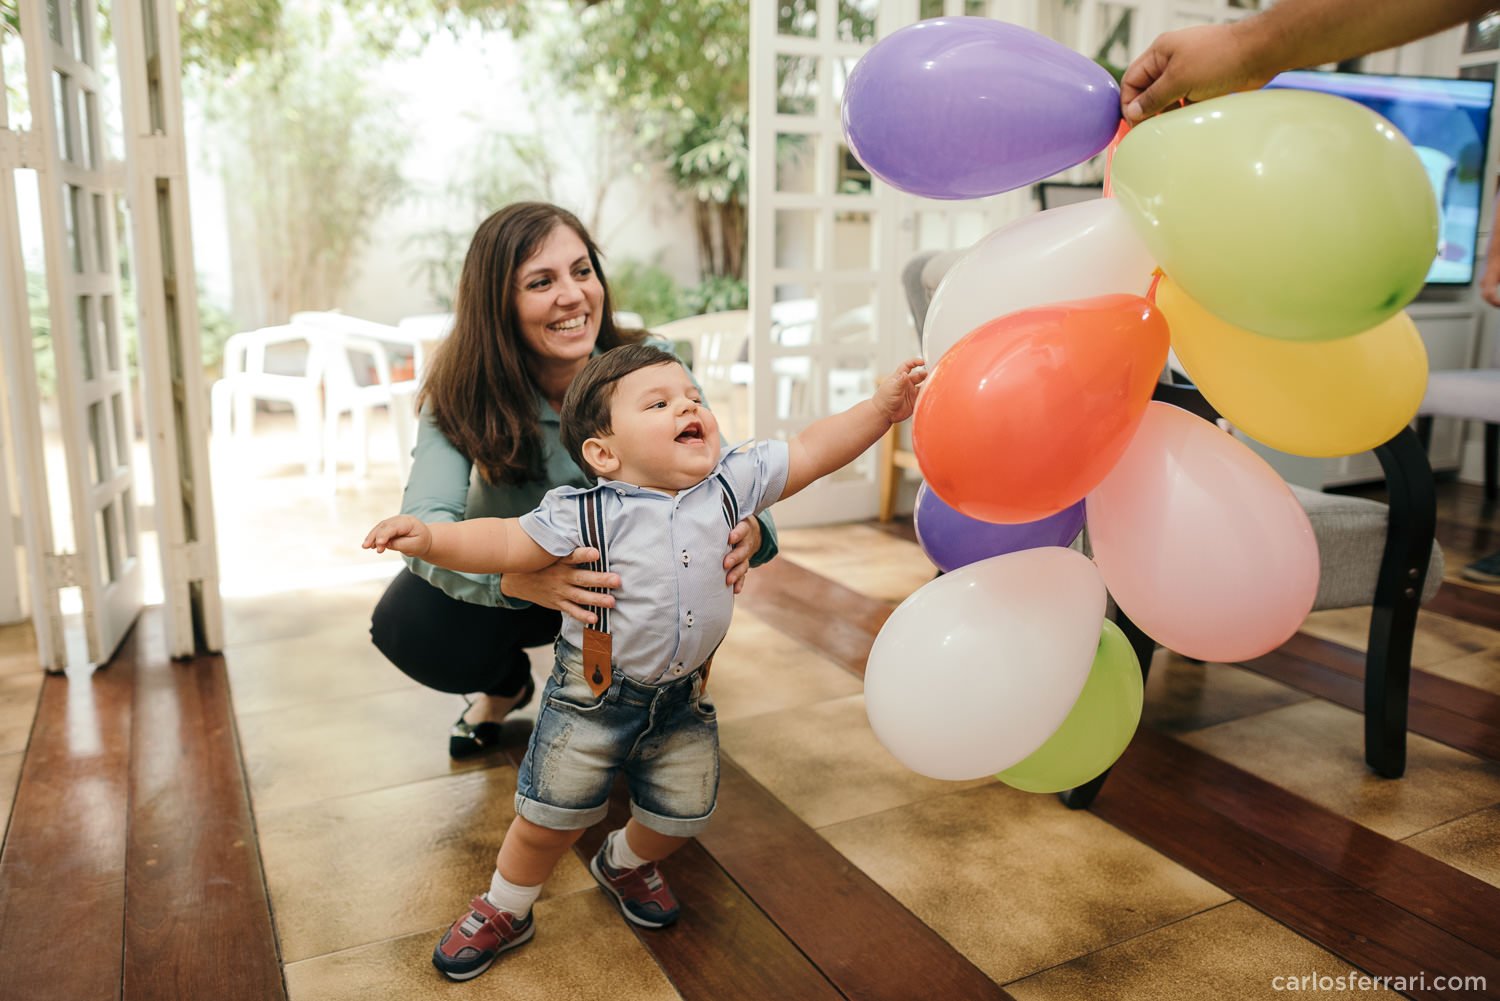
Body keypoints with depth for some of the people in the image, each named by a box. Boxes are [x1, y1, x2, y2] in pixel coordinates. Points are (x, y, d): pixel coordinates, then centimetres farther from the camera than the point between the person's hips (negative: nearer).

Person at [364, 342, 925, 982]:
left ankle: (626, 863, 49)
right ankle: (504, 910, 34)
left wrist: (880, 409, -9)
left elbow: (811, 451, -3)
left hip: (683, 699, 4)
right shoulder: (587, 513, -18)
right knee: (551, 817, 4)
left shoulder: (731, 482, -7)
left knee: (680, 814, 14)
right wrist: (430, 539, -33)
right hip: (593, 695, -4)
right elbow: (508, 544, -18)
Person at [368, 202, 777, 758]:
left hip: (628, 574, 1)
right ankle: (507, 683, 11)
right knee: (407, 624, -27)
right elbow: (425, 520, -36)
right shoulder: (460, 394, -23)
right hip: (504, 564, 0)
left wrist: (747, 529, -46)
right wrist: (516, 576, -58)